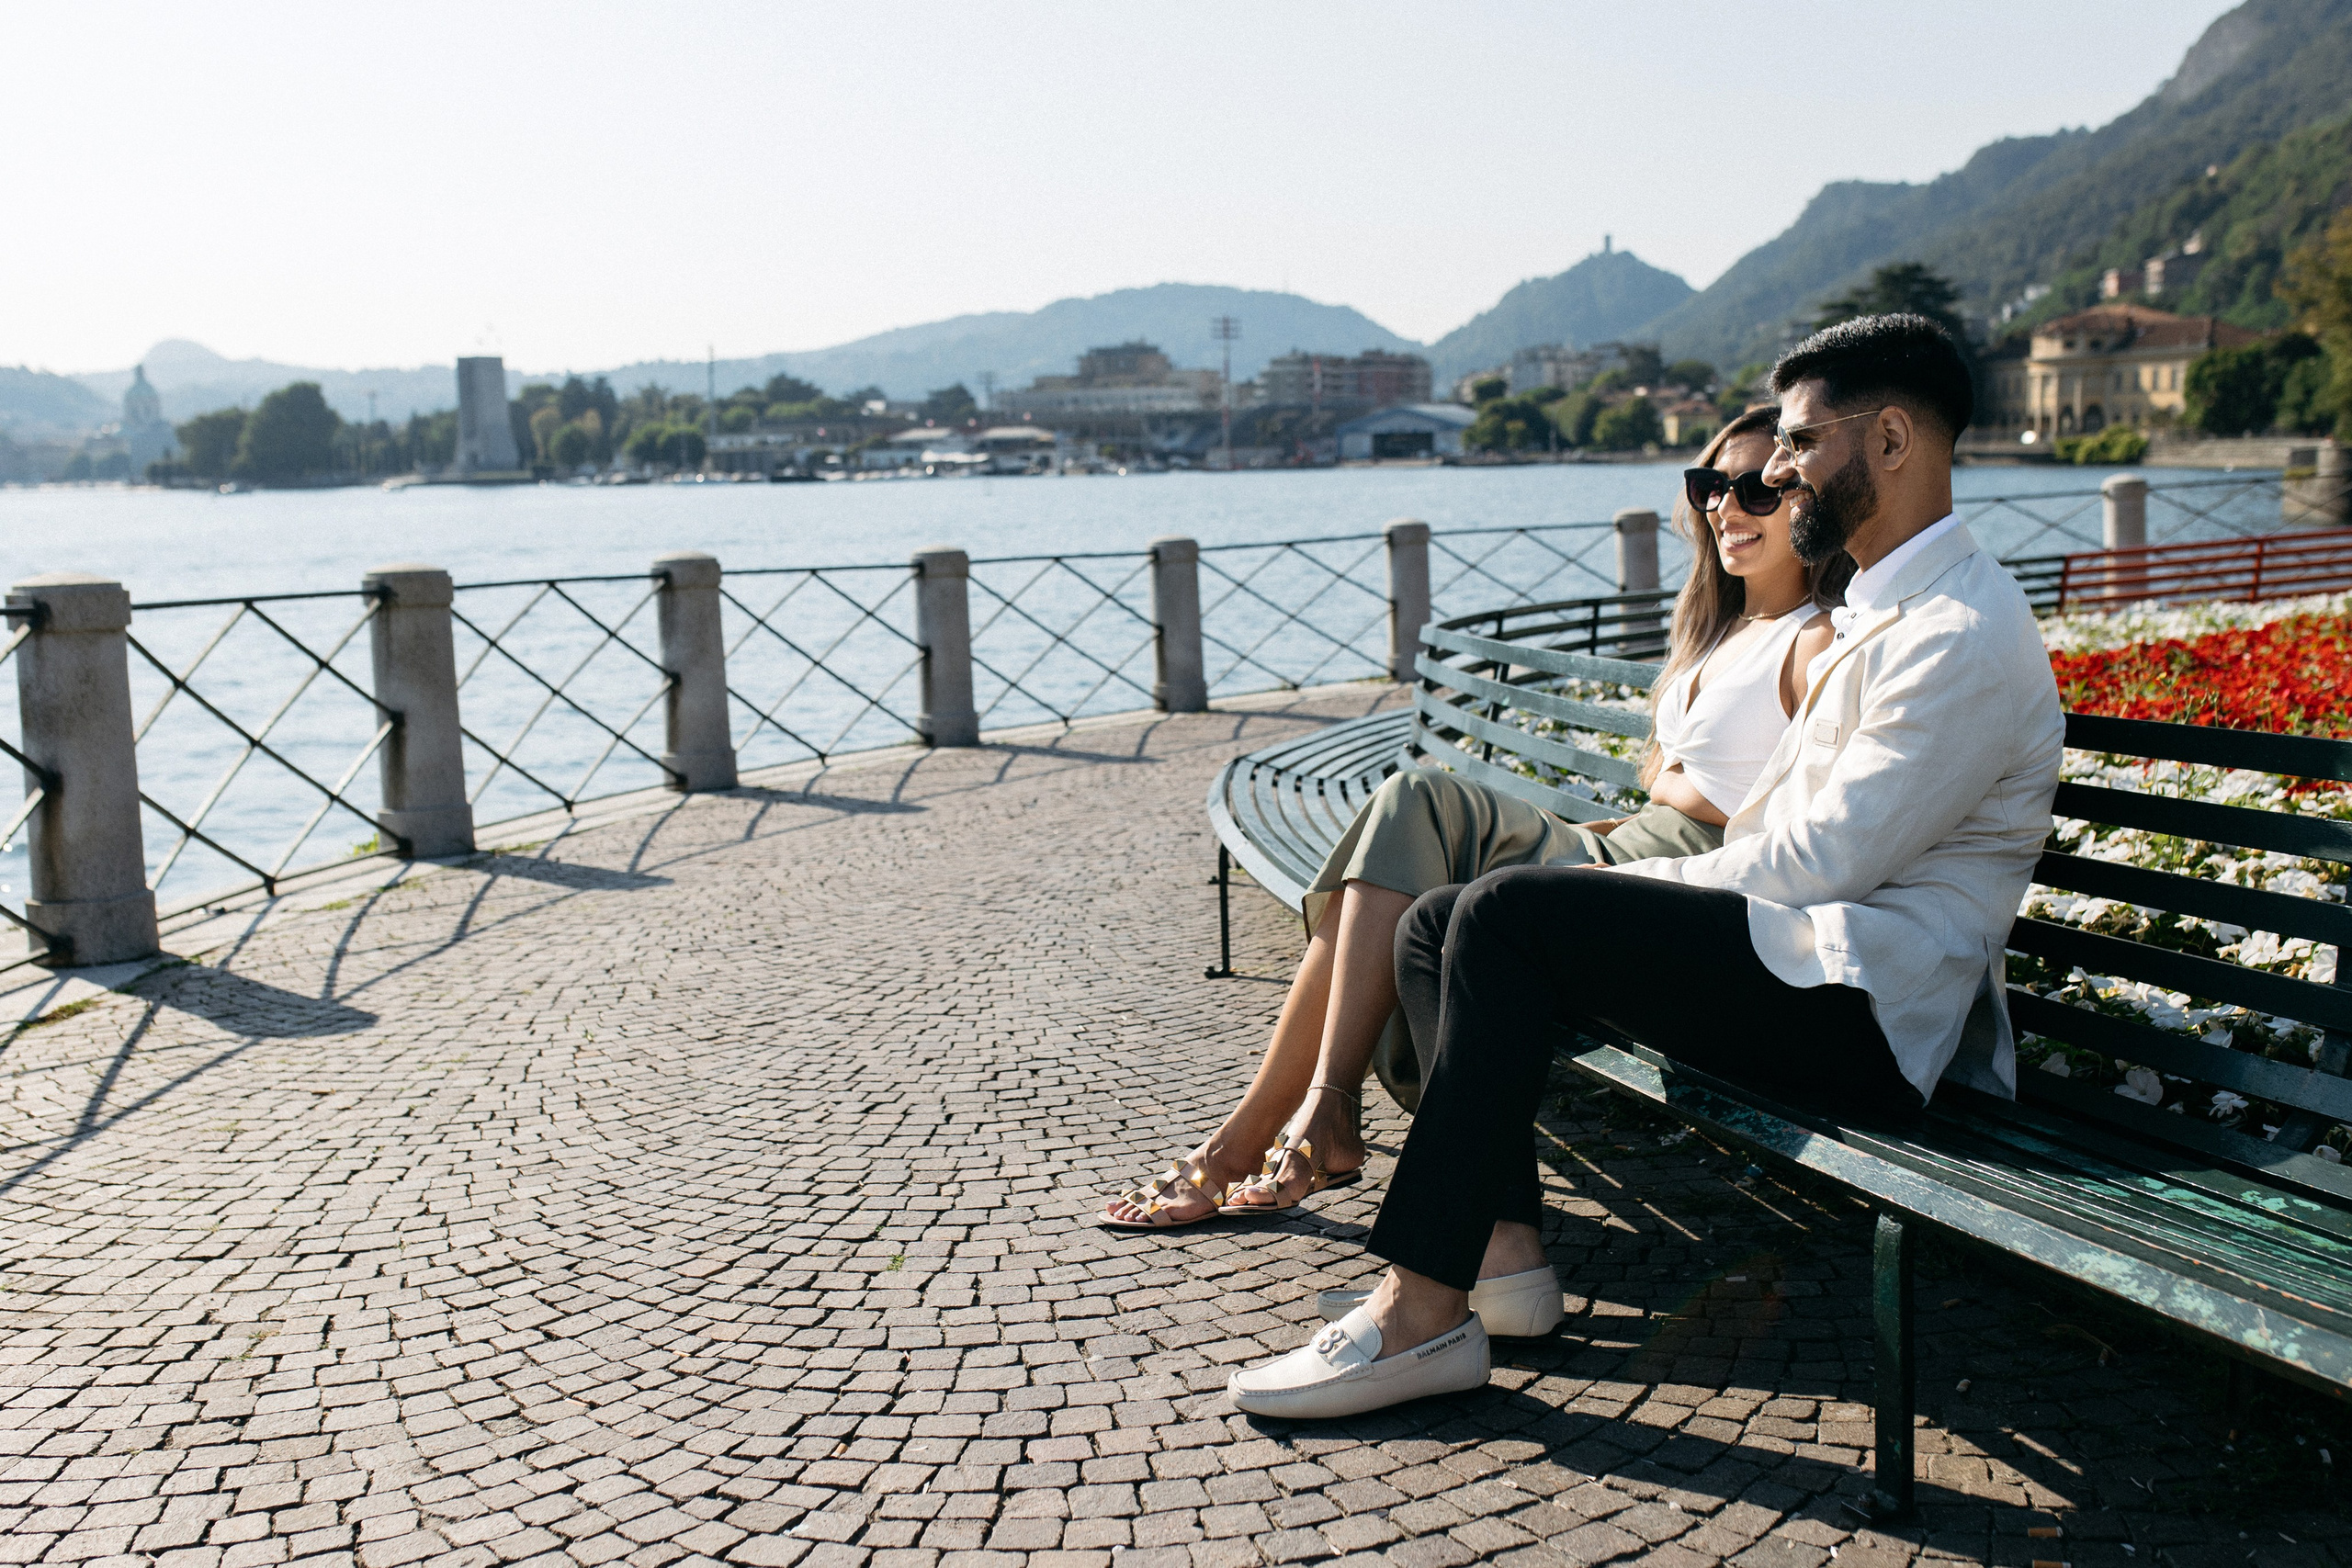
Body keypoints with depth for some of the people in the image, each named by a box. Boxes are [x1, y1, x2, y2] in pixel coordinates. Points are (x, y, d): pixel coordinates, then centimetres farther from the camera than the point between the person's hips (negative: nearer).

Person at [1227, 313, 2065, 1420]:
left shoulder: (1964, 635, -14)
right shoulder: (1884, 611, 19)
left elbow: (1818, 861, -19)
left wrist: (1632, 887, -7)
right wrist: (1629, 882, 4)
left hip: (1856, 1013, -10)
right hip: (1801, 965, 10)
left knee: (1508, 913, -23)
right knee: (1436, 928, 2)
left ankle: (1423, 1313, -20)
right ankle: (1500, 1245, -5)